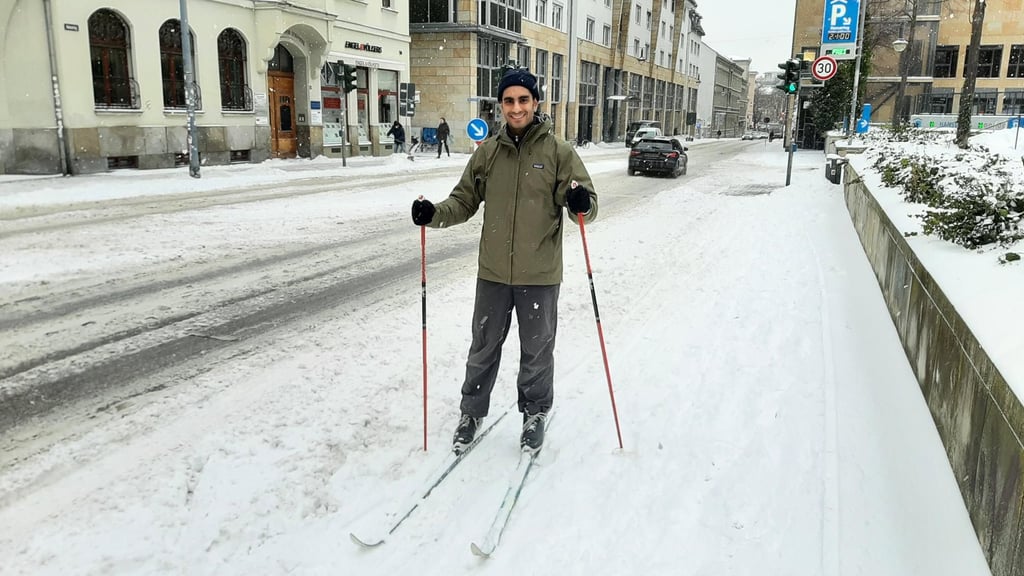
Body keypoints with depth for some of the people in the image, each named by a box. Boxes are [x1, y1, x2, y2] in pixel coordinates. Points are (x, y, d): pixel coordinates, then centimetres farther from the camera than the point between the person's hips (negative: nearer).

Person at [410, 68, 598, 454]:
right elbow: (465, 201, 9)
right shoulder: (487, 152, 4)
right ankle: (472, 412, 34)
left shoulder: (559, 151, -5)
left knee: (537, 351, 13)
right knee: (483, 347, 15)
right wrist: (434, 214, -9)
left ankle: (535, 414, 34)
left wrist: (582, 203, -30)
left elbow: (585, 207, -6)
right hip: (493, 273, 3)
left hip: (540, 275, -2)